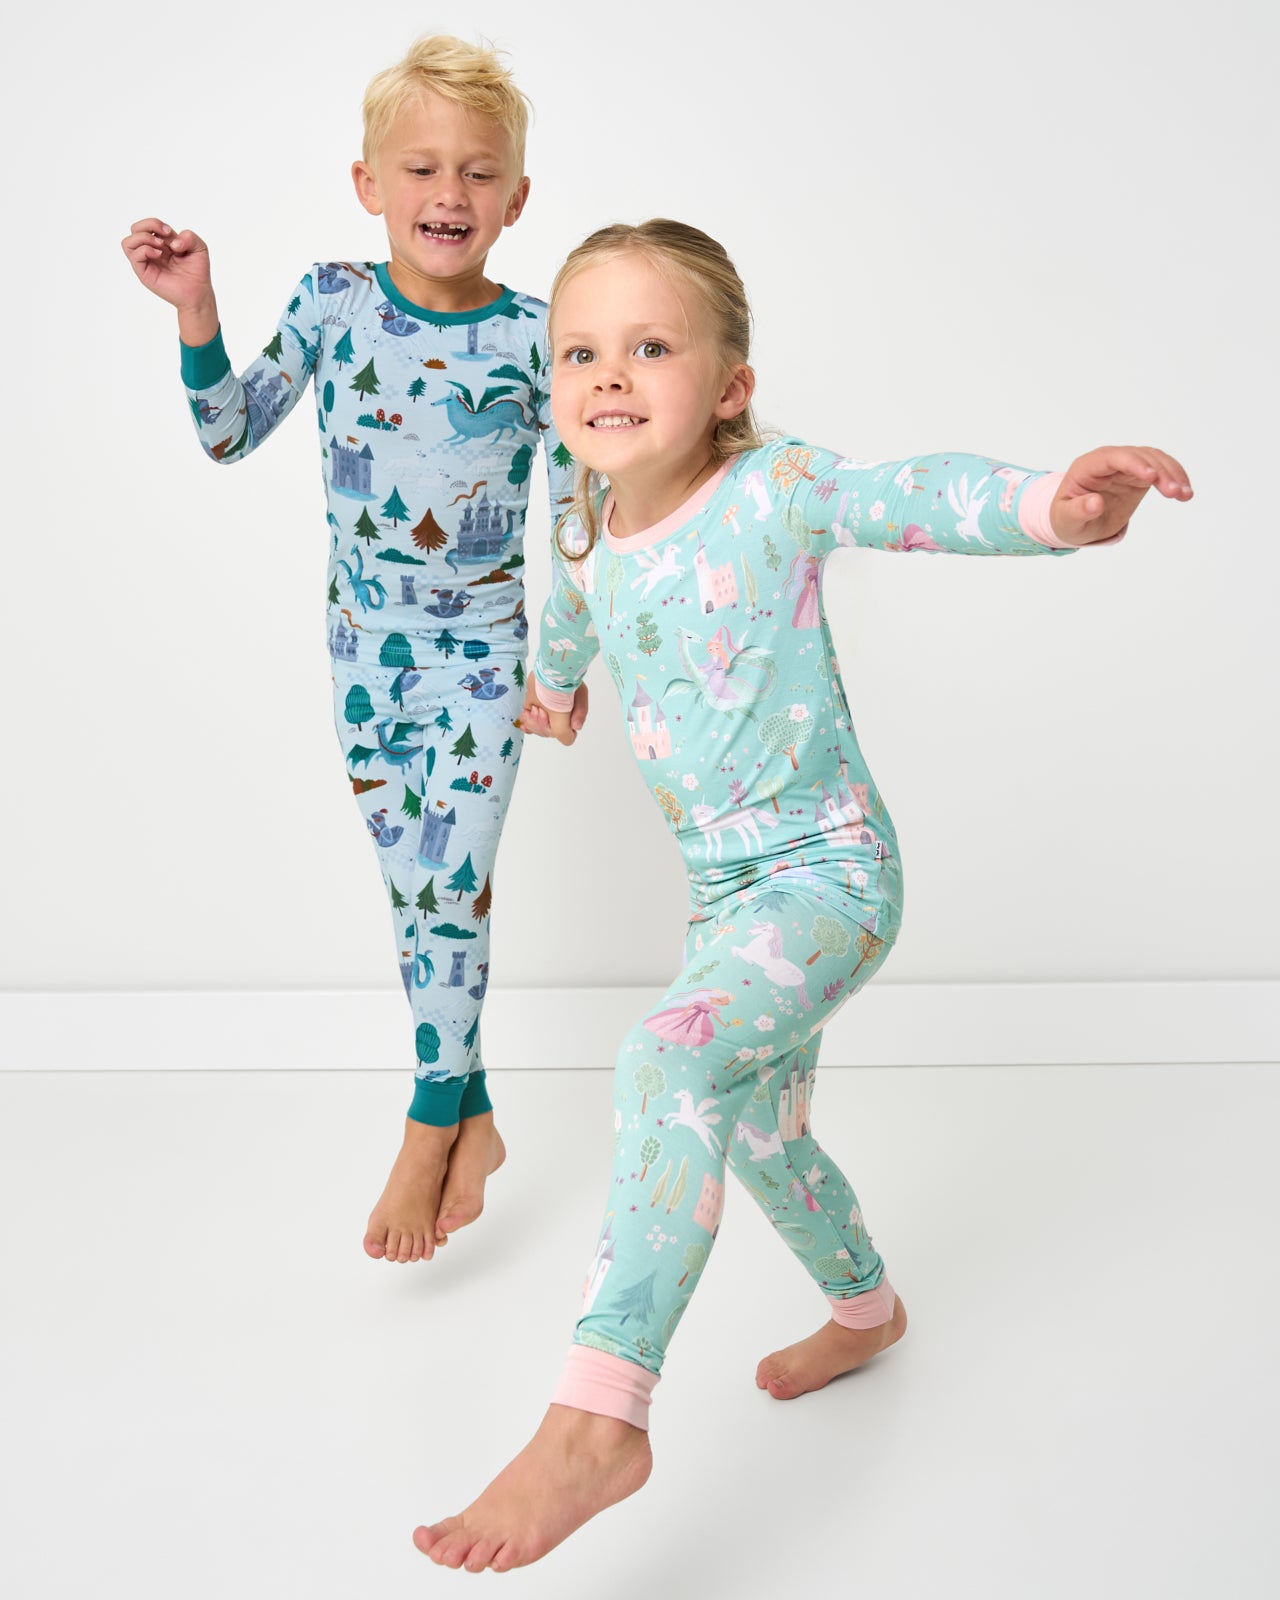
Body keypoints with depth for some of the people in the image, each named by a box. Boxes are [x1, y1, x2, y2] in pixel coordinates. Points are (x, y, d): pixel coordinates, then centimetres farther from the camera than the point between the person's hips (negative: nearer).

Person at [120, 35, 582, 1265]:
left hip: (483, 649, -3)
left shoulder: (532, 336, -9)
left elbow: (577, 513, -2)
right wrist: (197, 312, -10)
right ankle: (473, 1119, 25)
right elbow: (229, 438, 4)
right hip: (366, 647, 3)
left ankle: (429, 1129, 14)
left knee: (451, 882, -5)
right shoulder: (332, 300, -4)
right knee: (414, 887, 9)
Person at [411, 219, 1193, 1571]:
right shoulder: (586, 532, 2)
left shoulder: (772, 491, -16)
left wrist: (1051, 506, -55)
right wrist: (553, 688, 48)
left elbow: (912, 497, -35)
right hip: (723, 885, 8)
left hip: (830, 869, -8)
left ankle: (598, 1417, -29)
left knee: (670, 1058, -31)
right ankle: (865, 1308, 50)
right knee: (758, 1130, 22)